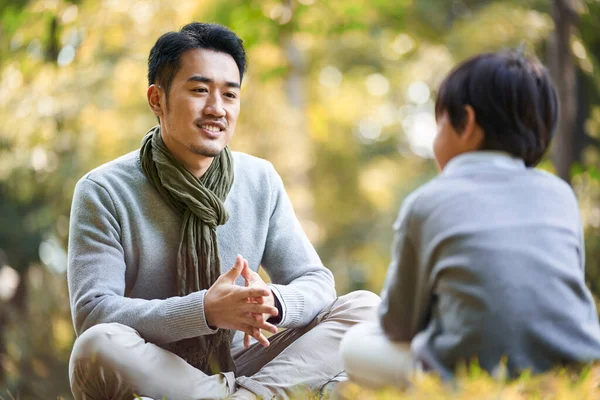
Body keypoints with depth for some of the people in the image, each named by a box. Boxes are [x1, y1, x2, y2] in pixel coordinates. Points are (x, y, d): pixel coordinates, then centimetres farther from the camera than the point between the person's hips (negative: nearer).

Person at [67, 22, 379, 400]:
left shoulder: (261, 180, 3)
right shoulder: (104, 192, -8)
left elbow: (316, 281, 2)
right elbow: (93, 313, -17)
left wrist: (272, 302, -24)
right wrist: (204, 310, -32)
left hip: (237, 366, 4)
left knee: (365, 307, -11)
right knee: (97, 347, -36)